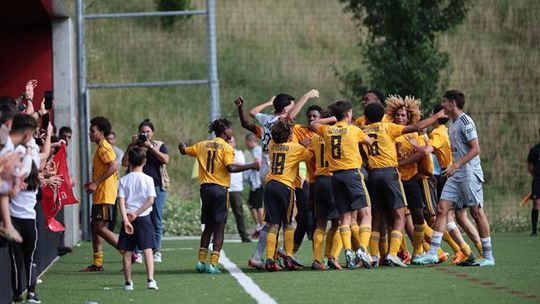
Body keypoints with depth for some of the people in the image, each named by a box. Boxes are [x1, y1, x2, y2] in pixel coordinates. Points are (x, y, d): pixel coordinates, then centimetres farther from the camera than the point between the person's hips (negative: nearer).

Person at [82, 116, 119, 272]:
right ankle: (97, 263, 14)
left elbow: (113, 166, -25)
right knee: (95, 227, 11)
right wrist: (93, 183, 18)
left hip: (105, 195, -10)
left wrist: (96, 183, -23)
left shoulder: (104, 148, -13)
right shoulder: (101, 148, 18)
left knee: (100, 228, -12)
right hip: (100, 195, 10)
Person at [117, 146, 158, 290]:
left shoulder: (124, 180, 1)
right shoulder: (148, 179, -3)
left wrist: (126, 219, -14)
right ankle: (150, 280, -14)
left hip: (128, 218, 2)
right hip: (143, 218, -2)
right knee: (148, 249, -2)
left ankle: (128, 282, 10)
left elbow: (121, 201, -8)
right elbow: (151, 200, -12)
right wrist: (137, 214, -9)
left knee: (127, 251, 8)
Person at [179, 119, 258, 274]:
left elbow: (184, 150, 22)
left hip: (205, 188, 6)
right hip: (220, 189, -6)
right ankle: (213, 264, -7)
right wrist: (251, 166, -14)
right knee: (219, 228, -1)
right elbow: (231, 167, -20)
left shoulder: (202, 145, 10)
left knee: (208, 226, 16)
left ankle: (201, 261, 11)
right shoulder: (226, 148, -7)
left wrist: (182, 145, 45)